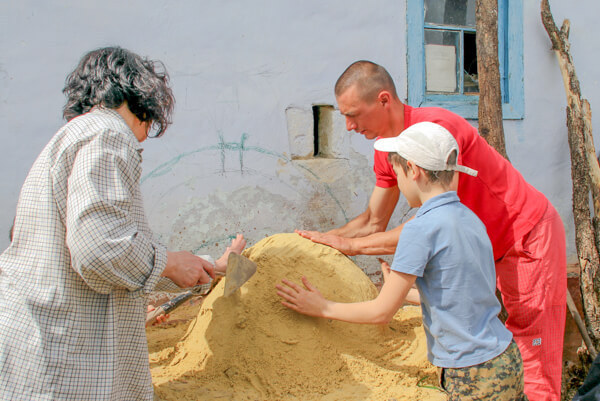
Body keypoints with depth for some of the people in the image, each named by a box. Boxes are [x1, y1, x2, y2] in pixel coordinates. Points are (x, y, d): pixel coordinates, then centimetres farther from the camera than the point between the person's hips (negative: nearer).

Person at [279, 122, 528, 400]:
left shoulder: (421, 229, -19)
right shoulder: (471, 219, 5)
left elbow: (382, 312, -12)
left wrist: (324, 308, 2)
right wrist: (400, 289, 31)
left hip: (474, 378, -8)